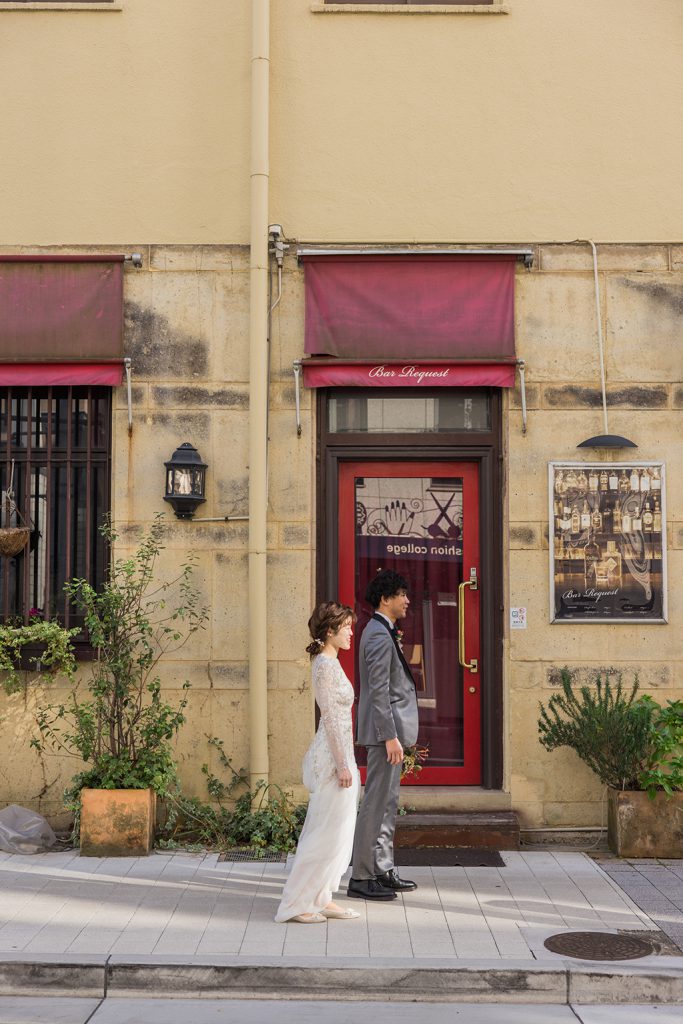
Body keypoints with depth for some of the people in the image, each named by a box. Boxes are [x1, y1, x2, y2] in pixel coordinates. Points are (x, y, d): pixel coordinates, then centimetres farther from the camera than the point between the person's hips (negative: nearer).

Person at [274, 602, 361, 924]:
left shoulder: (329, 662, 14)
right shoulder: (326, 664, -16)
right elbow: (331, 718, -19)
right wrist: (343, 764, -19)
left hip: (336, 755, 10)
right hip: (334, 756, -10)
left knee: (335, 831, 14)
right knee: (327, 832, -4)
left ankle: (321, 898, 20)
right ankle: (297, 903, 3)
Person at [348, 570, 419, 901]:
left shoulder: (382, 632, 16)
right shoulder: (380, 636, -17)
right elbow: (378, 691, -22)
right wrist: (390, 736, -23)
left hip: (390, 728, 11)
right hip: (384, 728, -11)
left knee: (387, 802, 15)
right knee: (376, 803, -6)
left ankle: (383, 870, 23)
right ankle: (361, 877, -1)